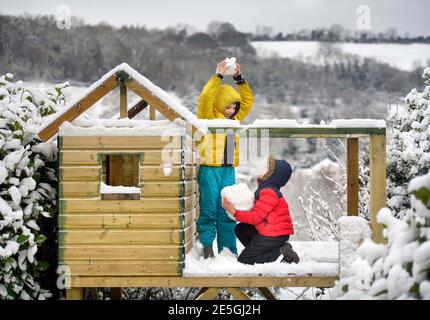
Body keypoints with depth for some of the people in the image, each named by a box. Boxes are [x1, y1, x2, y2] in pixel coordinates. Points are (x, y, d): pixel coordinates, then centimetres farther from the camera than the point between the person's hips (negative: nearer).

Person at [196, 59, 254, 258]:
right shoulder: (208, 117, -2)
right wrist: (219, 76, -17)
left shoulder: (234, 119, 16)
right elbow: (205, 97, -18)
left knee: (227, 212, 7)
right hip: (209, 169, -6)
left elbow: (248, 100, 23)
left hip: (228, 170, 6)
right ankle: (206, 248, 1)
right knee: (208, 210, -4)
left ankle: (228, 250, 12)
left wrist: (239, 78, 12)